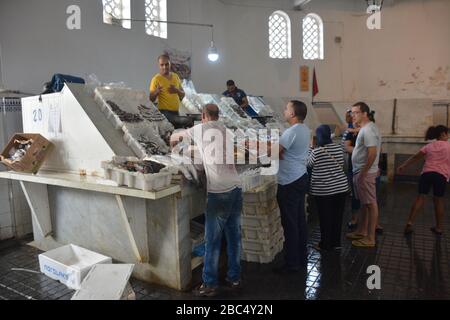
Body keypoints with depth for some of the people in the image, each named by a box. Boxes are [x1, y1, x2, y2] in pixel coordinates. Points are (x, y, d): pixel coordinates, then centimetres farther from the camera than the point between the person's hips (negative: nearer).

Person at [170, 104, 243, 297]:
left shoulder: (201, 129, 3)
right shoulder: (228, 132, 13)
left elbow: (175, 136, 19)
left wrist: (173, 141, 44)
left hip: (218, 193, -5)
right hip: (236, 189, 6)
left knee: (212, 241, 4)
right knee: (234, 237, 15)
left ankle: (210, 285, 15)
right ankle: (234, 278, 28)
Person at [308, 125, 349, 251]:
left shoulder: (316, 152, -16)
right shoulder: (339, 148, -1)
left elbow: (309, 164, 1)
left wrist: (310, 149, 11)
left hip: (323, 190, -5)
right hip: (341, 187, 5)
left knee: (325, 218, 7)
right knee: (338, 216, 14)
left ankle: (326, 245, 17)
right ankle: (336, 242, 26)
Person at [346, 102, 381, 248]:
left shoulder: (368, 130, -19)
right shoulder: (366, 127, 14)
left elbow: (372, 153, -25)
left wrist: (363, 173, -23)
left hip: (365, 173, -10)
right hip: (360, 172, 10)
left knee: (370, 204, -2)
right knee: (364, 203, 18)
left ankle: (370, 238, 6)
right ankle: (362, 231, 31)